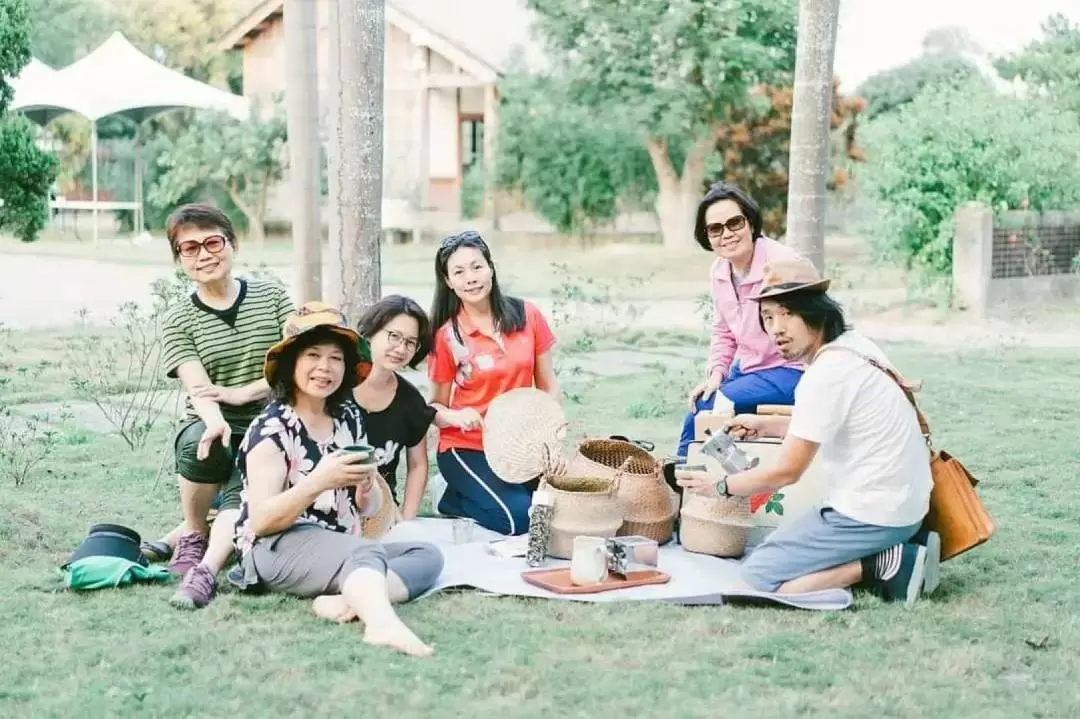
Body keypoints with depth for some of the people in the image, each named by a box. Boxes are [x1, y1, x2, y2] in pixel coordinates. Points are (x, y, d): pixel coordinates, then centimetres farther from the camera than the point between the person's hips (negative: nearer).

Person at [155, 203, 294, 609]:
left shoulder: (272, 297, 6)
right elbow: (198, 389, -13)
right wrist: (215, 422, -37)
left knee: (243, 494, -32)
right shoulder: (179, 322, 3)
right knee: (198, 440, -35)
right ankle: (193, 536, -14)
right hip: (216, 431, 1)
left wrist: (238, 393, -16)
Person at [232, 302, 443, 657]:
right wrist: (319, 481, -28)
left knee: (428, 555, -11)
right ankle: (383, 623, -65)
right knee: (369, 552, -34)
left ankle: (351, 601, -36)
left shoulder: (349, 417, 12)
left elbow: (368, 509, 17)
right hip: (278, 549, -8)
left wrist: (366, 487, -7)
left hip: (341, 550, 8)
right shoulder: (272, 426, -8)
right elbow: (261, 520, -15)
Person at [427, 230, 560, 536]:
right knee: (519, 518, -25)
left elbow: (549, 386, 6)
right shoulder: (446, 336, -6)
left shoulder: (527, 315, -1)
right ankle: (455, 499, 6)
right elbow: (436, 407, 1)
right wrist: (457, 417, -22)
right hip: (467, 448, -4)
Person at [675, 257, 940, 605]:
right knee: (778, 547, 23)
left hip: (871, 515, -9)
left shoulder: (826, 375, -22)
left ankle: (881, 565, -9)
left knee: (758, 572, -4)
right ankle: (892, 551, 8)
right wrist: (766, 425, 20)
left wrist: (720, 485, -2)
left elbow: (786, 471, -15)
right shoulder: (852, 345, 5)